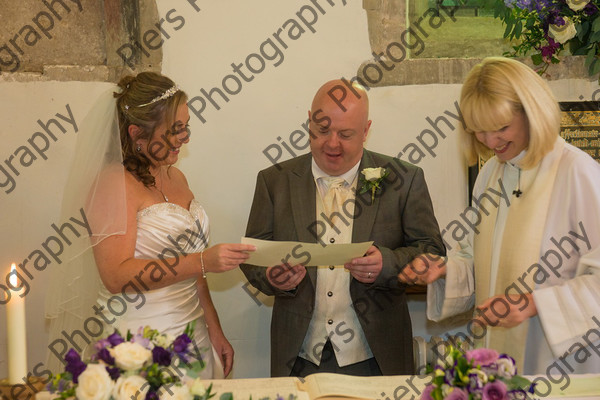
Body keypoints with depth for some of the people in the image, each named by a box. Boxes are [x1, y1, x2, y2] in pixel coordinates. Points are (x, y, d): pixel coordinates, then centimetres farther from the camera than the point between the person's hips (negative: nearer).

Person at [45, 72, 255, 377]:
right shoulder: (114, 182, -14)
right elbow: (117, 276, -23)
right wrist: (203, 261, -27)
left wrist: (214, 330, 13)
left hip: (193, 335, 7)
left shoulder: (176, 177, 11)